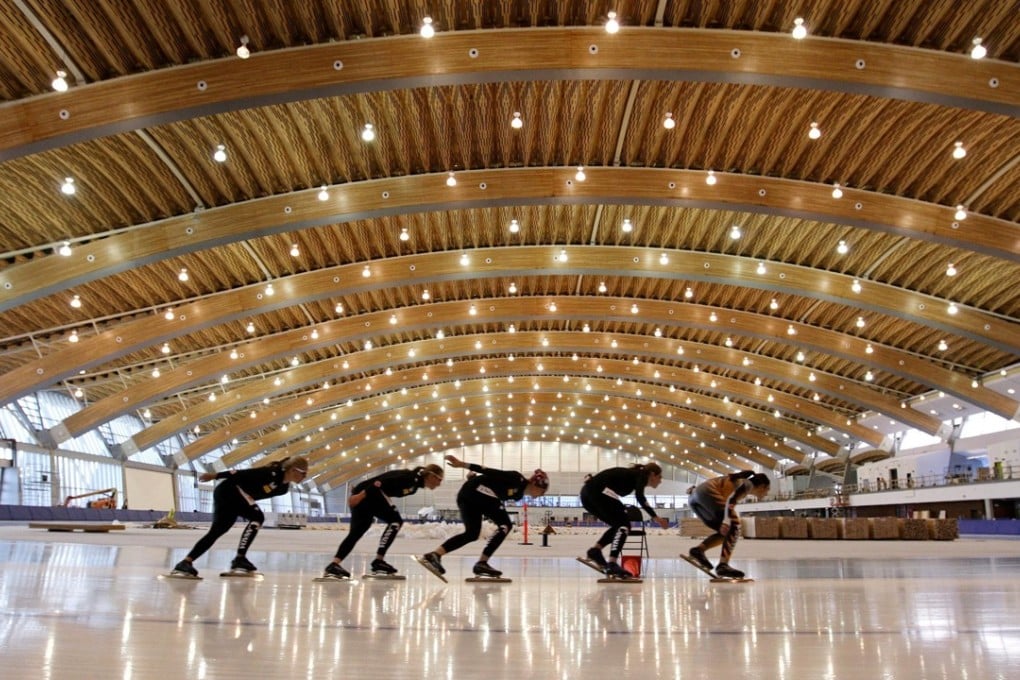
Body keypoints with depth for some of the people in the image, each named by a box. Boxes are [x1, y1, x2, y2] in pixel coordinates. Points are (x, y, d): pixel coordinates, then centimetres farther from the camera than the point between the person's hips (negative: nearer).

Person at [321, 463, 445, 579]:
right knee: (395, 521, -8)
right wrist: (361, 495, -25)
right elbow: (383, 481, -20)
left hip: (362, 497, 10)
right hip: (366, 494, -10)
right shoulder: (411, 477, -12)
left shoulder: (414, 484, 18)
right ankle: (379, 561, -7)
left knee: (356, 532, 7)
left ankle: (334, 565, 2)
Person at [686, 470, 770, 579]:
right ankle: (723, 565, -17)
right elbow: (732, 499, -15)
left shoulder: (741, 483, 30)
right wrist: (727, 520, -27)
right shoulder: (748, 484, 4)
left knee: (726, 531, 14)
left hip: (695, 497, 9)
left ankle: (698, 549, 0)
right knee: (734, 526, -7)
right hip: (707, 492, -9)